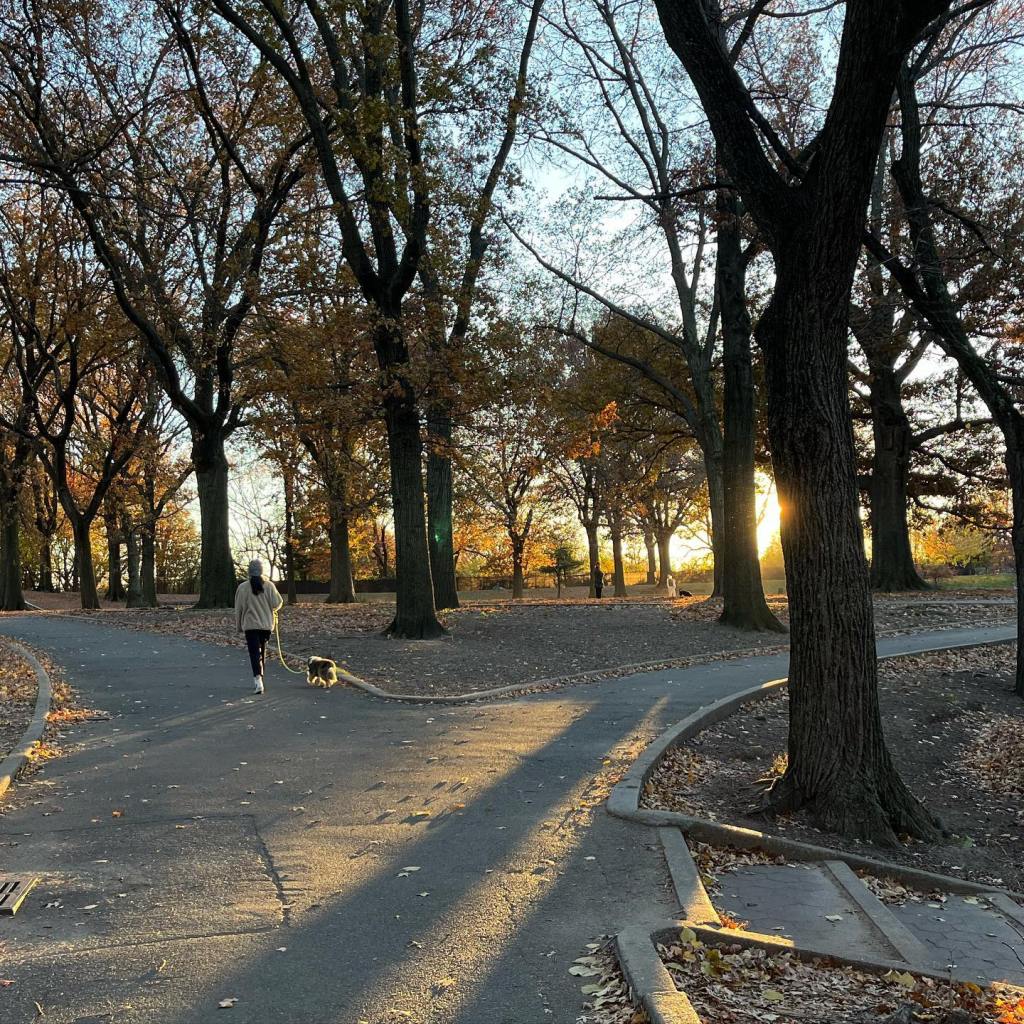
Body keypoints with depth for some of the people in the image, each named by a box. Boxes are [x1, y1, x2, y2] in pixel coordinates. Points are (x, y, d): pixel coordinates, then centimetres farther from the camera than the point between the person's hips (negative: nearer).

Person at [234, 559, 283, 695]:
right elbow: (277, 603, -7)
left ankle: (258, 679, -24)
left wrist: (239, 626, 11)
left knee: (255, 653, -7)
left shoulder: (243, 587, -5)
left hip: (250, 625, -2)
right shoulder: (269, 585, -3)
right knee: (262, 652, 17)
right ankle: (258, 680, 26)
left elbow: (238, 609, 1)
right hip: (266, 625, 2)